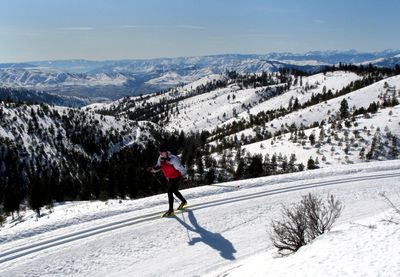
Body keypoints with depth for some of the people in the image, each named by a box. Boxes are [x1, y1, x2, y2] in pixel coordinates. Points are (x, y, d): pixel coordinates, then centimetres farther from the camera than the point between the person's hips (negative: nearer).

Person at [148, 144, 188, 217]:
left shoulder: (173, 159, -32)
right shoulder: (160, 158, -9)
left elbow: (180, 167, -25)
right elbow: (158, 166, 5)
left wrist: (183, 174, -34)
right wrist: (152, 169, -12)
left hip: (176, 178, -8)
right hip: (169, 178, 8)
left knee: (170, 192, -14)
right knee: (174, 191, 23)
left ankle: (171, 210, -2)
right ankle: (184, 201, 48)